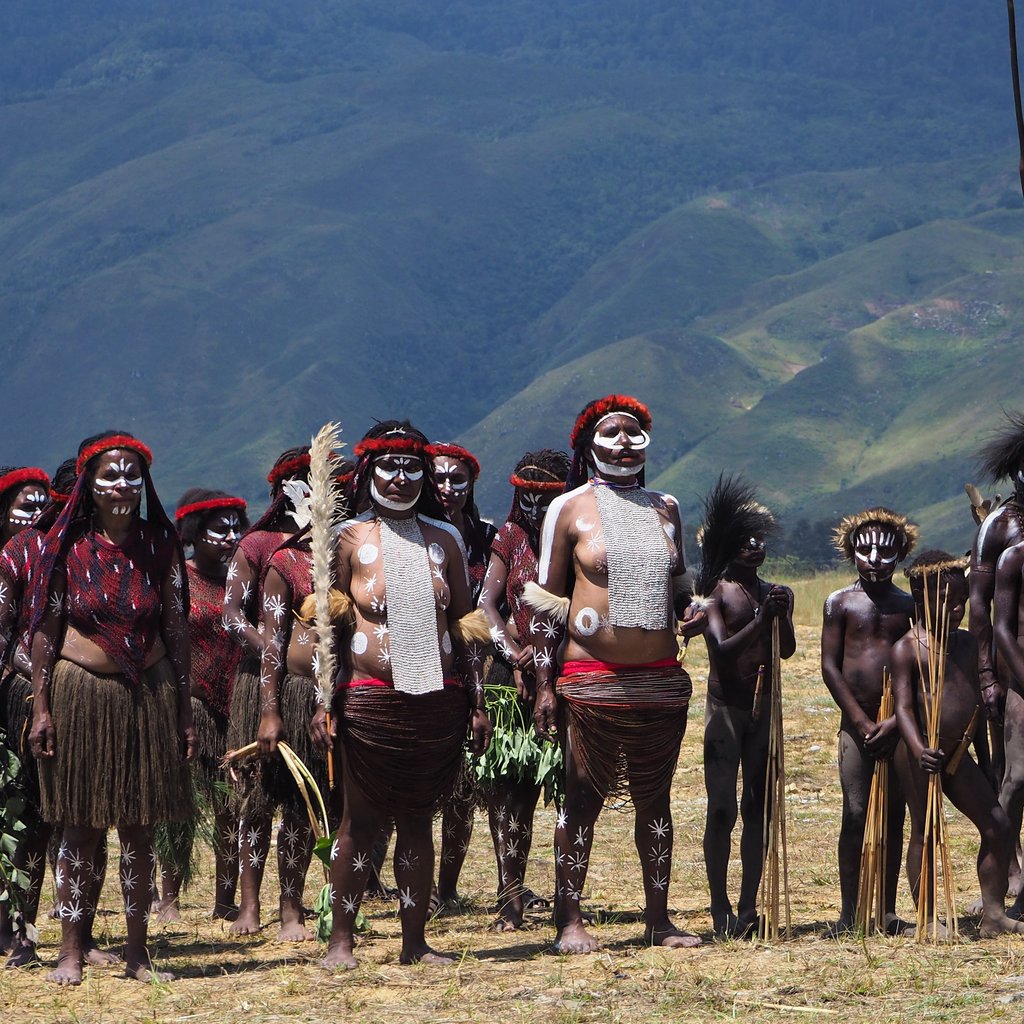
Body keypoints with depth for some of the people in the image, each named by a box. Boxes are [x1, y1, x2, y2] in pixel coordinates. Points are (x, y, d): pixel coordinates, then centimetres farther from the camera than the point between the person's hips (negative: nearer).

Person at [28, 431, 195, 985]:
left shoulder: (159, 546, 5)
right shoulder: (67, 546, 0)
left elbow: (177, 632, 7)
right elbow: (44, 629, 1)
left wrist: (185, 712, 4)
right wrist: (42, 707, -5)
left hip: (149, 695, 2)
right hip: (81, 692, -2)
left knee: (139, 828, 5)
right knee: (80, 827, 1)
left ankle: (136, 952, 13)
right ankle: (71, 953, 5)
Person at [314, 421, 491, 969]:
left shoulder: (444, 539, 11)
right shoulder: (349, 538, 2)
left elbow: (463, 623, 13)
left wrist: (476, 702, 9)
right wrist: (323, 701, -7)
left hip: (438, 698, 3)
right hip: (370, 698, -3)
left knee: (417, 819, 7)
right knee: (362, 820, 0)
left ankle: (415, 941, 11)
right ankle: (341, 940, 7)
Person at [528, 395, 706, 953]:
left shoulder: (665, 508, 13)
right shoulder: (570, 509, 1)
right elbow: (546, 600, 0)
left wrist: (692, 609, 1)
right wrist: (545, 684, -6)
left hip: (661, 677, 4)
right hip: (592, 678, -4)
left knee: (655, 797, 8)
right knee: (583, 797, -2)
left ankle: (659, 919, 14)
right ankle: (569, 920, 4)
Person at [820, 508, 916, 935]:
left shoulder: (910, 607, 7)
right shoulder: (839, 603, 3)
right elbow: (830, 666, -1)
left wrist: (897, 720, -9)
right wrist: (862, 721, -9)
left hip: (899, 723, 2)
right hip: (856, 723, -2)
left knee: (894, 815, 4)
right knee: (855, 814, -6)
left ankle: (887, 911, 10)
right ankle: (849, 912, -3)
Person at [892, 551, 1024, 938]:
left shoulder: (966, 642, 12)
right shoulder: (908, 648, -9)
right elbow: (904, 706, -18)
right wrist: (919, 749, -33)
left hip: (957, 753, 7)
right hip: (920, 755, -7)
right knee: (924, 832, -1)